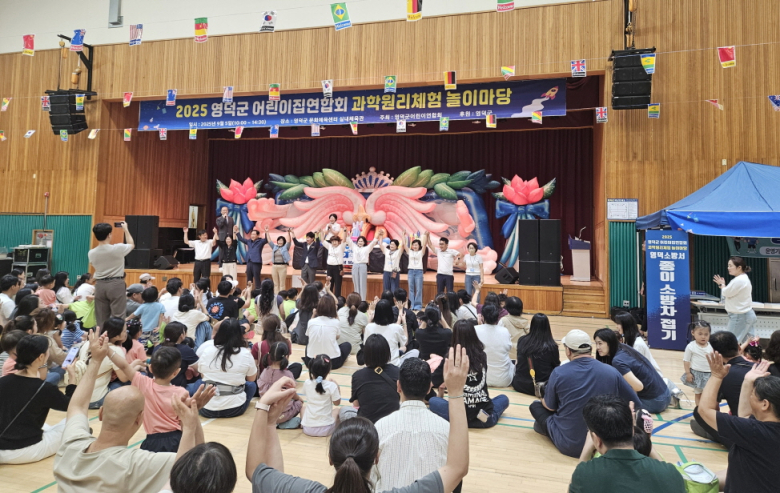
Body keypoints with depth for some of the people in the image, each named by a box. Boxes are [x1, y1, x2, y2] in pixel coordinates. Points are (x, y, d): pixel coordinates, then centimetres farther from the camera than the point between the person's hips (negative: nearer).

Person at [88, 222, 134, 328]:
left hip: (100, 285, 4)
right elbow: (131, 245, 10)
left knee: (101, 319, 9)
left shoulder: (91, 253, 1)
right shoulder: (118, 248, -12)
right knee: (118, 317, -3)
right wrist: (125, 229, 20)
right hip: (116, 284, -4)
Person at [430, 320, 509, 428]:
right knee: (503, 398, 32)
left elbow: (434, 381, 0)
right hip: (485, 419, 3)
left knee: (432, 401, 22)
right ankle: (484, 414, 5)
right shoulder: (482, 355, 2)